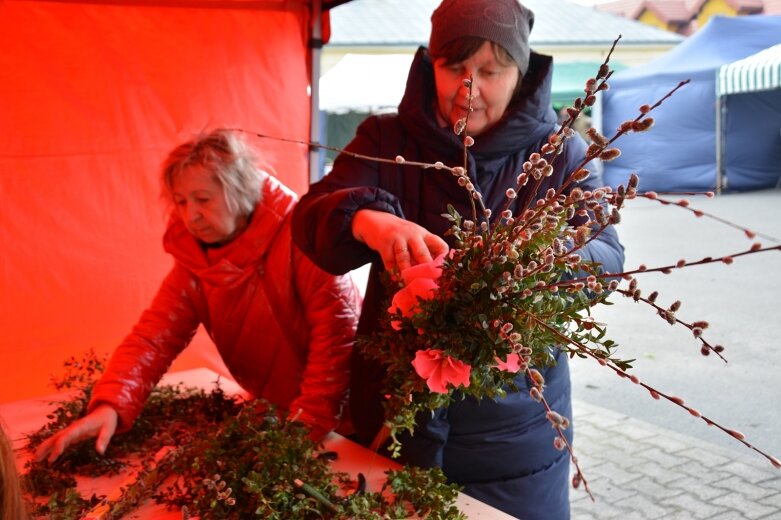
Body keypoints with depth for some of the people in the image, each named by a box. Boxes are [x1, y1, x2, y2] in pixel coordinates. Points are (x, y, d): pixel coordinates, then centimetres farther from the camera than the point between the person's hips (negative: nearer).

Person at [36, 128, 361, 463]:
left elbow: (335, 331, -22)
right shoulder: (192, 261, -2)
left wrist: (309, 423, -25)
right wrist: (110, 405, -27)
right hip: (273, 411, 5)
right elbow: (153, 335, -10)